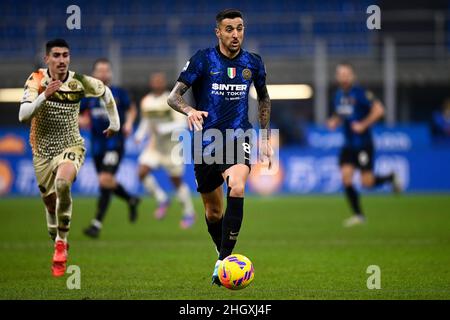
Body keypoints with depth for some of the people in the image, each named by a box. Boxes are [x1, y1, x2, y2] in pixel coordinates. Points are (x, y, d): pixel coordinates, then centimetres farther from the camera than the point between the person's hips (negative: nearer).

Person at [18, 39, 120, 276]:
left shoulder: (79, 82, -8)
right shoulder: (37, 80, -12)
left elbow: (105, 92, 14)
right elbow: (23, 115, -23)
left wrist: (115, 123, 16)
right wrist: (44, 95, -35)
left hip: (70, 147, -2)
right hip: (43, 151, 2)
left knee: (62, 183, -32)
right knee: (50, 203, 9)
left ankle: (61, 241, -19)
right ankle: (58, 246, 36)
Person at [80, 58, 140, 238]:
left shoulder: (119, 94, 1)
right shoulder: (88, 96, 4)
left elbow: (131, 109, 17)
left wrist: (129, 123, -2)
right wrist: (80, 120, -12)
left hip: (115, 142, -4)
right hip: (97, 146, 4)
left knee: (105, 180, -19)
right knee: (108, 183, 14)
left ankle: (97, 224, -18)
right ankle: (131, 200, 46)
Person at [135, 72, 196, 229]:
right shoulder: (146, 102, 2)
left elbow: (182, 123, -19)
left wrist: (164, 128, -29)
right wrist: (140, 134, 2)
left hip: (172, 145, -5)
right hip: (155, 145, 5)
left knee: (176, 180, 2)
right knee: (142, 172, -13)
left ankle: (189, 213, 21)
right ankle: (162, 200, 8)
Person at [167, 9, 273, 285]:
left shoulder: (253, 63, 3)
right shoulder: (203, 60, -5)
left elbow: (264, 98, 21)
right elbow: (174, 96, -9)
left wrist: (265, 138, 17)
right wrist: (190, 111, -30)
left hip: (238, 138, 0)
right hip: (206, 140, 0)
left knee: (237, 187, -29)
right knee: (213, 210, 8)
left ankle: (224, 260, -28)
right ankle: (223, 254, 35)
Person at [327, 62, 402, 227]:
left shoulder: (360, 93, -13)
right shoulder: (338, 95, 9)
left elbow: (379, 110, -18)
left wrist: (363, 125, -20)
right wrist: (334, 121, 4)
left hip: (363, 144, -6)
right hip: (348, 144, 6)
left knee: (367, 182, -7)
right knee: (346, 178, -7)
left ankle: (390, 178, 25)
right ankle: (358, 215, 2)